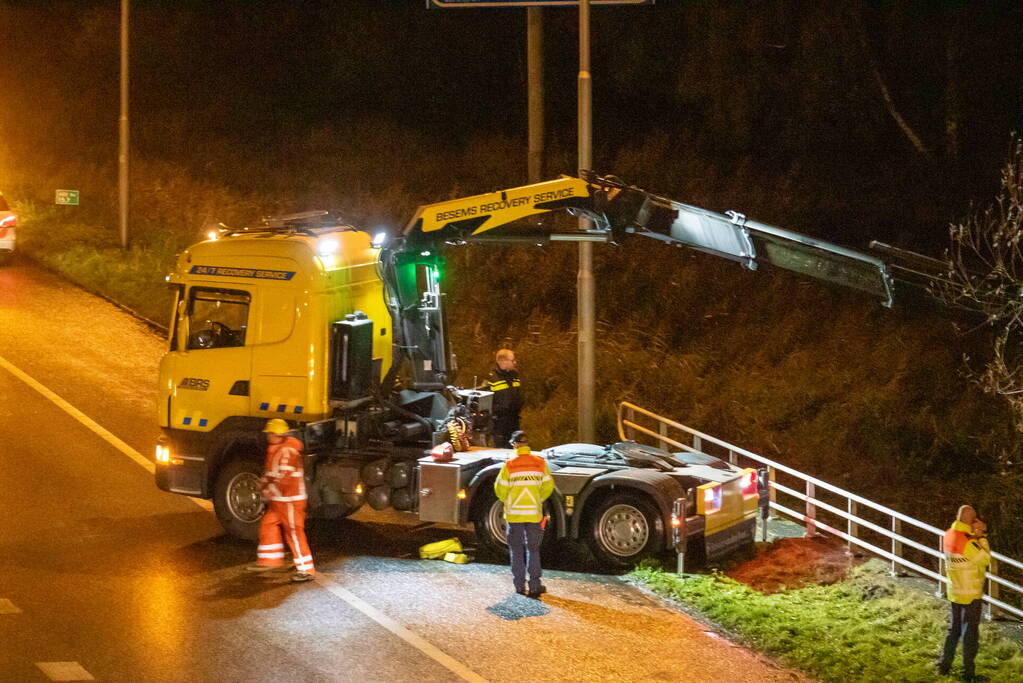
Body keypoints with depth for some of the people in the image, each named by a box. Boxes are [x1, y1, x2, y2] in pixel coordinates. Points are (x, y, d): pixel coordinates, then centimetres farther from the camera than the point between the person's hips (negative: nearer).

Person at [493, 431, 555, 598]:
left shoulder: (509, 465, -8)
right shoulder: (540, 463, -4)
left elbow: (500, 489, -6)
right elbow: (548, 486, -2)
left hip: (514, 514, -1)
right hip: (534, 514, 1)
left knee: (516, 550, 10)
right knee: (533, 550, 9)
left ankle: (520, 586, 11)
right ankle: (534, 586, 4)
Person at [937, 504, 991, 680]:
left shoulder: (949, 536, -5)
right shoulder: (968, 543, -27)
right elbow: (985, 559, -13)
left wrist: (977, 535, -7)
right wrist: (982, 536, -11)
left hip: (954, 592, 7)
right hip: (971, 595, -7)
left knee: (954, 629, 21)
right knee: (970, 633, 5)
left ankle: (944, 665, 26)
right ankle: (968, 673, 11)